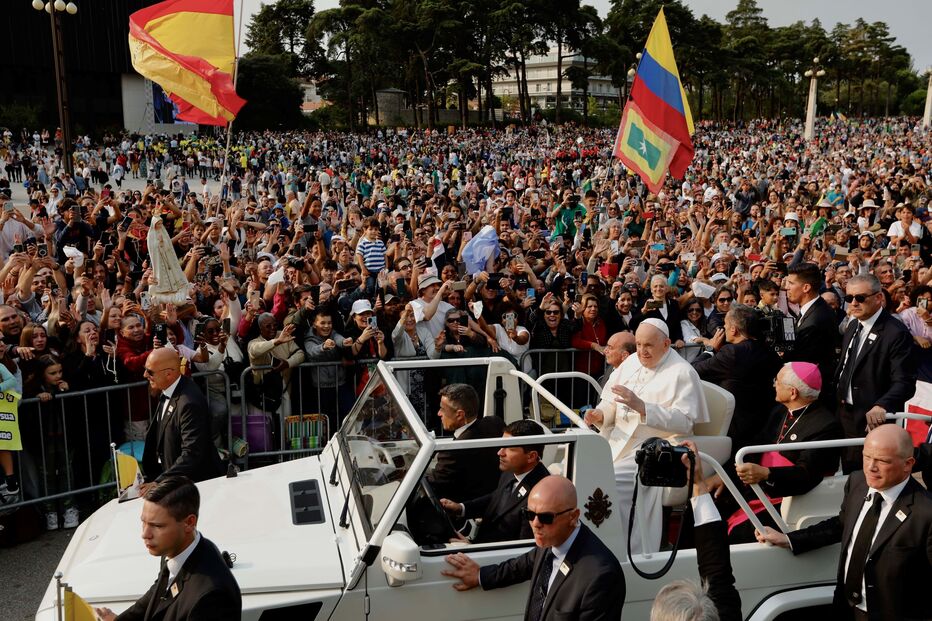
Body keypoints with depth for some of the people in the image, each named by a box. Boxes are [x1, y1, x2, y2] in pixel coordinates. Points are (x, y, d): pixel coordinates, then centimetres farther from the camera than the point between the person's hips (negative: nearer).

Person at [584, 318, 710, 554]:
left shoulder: (683, 373, -8)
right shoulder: (631, 362, 13)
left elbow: (684, 421, -18)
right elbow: (611, 401, 18)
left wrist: (641, 407, -26)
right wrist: (600, 414, -6)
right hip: (618, 443, 7)